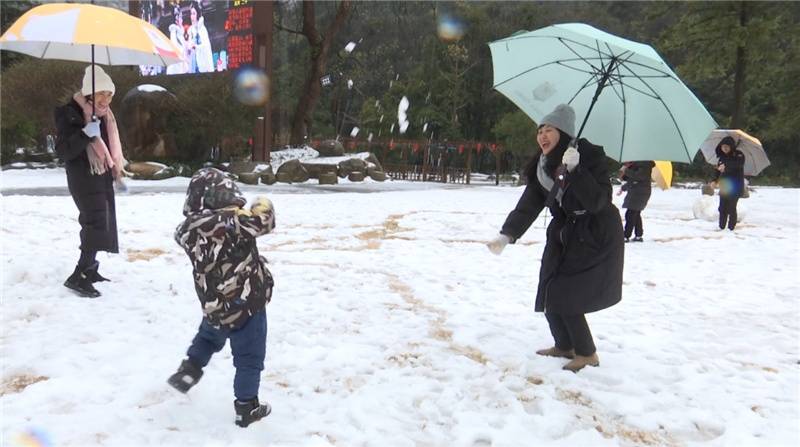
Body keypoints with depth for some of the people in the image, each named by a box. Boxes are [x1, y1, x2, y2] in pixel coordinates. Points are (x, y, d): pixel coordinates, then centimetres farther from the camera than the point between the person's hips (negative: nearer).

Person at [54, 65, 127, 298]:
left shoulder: (104, 113, 12)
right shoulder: (69, 113, -13)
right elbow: (62, 150, -19)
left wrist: (118, 174, 22)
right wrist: (86, 133, -33)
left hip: (102, 177, 9)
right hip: (84, 180, -9)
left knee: (99, 224, 12)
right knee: (97, 224, -16)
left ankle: (90, 269, 24)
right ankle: (78, 277, -12)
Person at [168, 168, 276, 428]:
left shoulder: (189, 228, -6)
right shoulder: (235, 221, -23)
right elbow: (264, 221, -12)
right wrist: (262, 204, 8)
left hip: (214, 306, 5)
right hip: (247, 303, -5)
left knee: (208, 336, 37)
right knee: (249, 357, 10)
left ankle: (189, 370, 38)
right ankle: (246, 408, 18)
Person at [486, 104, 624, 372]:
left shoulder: (590, 156, -19)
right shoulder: (542, 167, -1)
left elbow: (598, 202, -27)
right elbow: (528, 206, -8)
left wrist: (575, 171, -38)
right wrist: (507, 235, -21)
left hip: (596, 238, -6)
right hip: (564, 236, 7)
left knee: (565, 296, -9)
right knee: (550, 295, 7)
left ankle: (587, 354, 9)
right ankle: (564, 346, 30)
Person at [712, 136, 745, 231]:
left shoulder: (738, 155, -6)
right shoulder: (722, 157, 12)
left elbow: (739, 163, -27)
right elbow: (718, 171, 18)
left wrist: (726, 165, -41)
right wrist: (715, 180, 2)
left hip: (735, 186, -5)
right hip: (724, 186, 5)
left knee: (731, 208, -7)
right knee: (722, 208, 3)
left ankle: (731, 228, 1)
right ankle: (721, 227, 11)